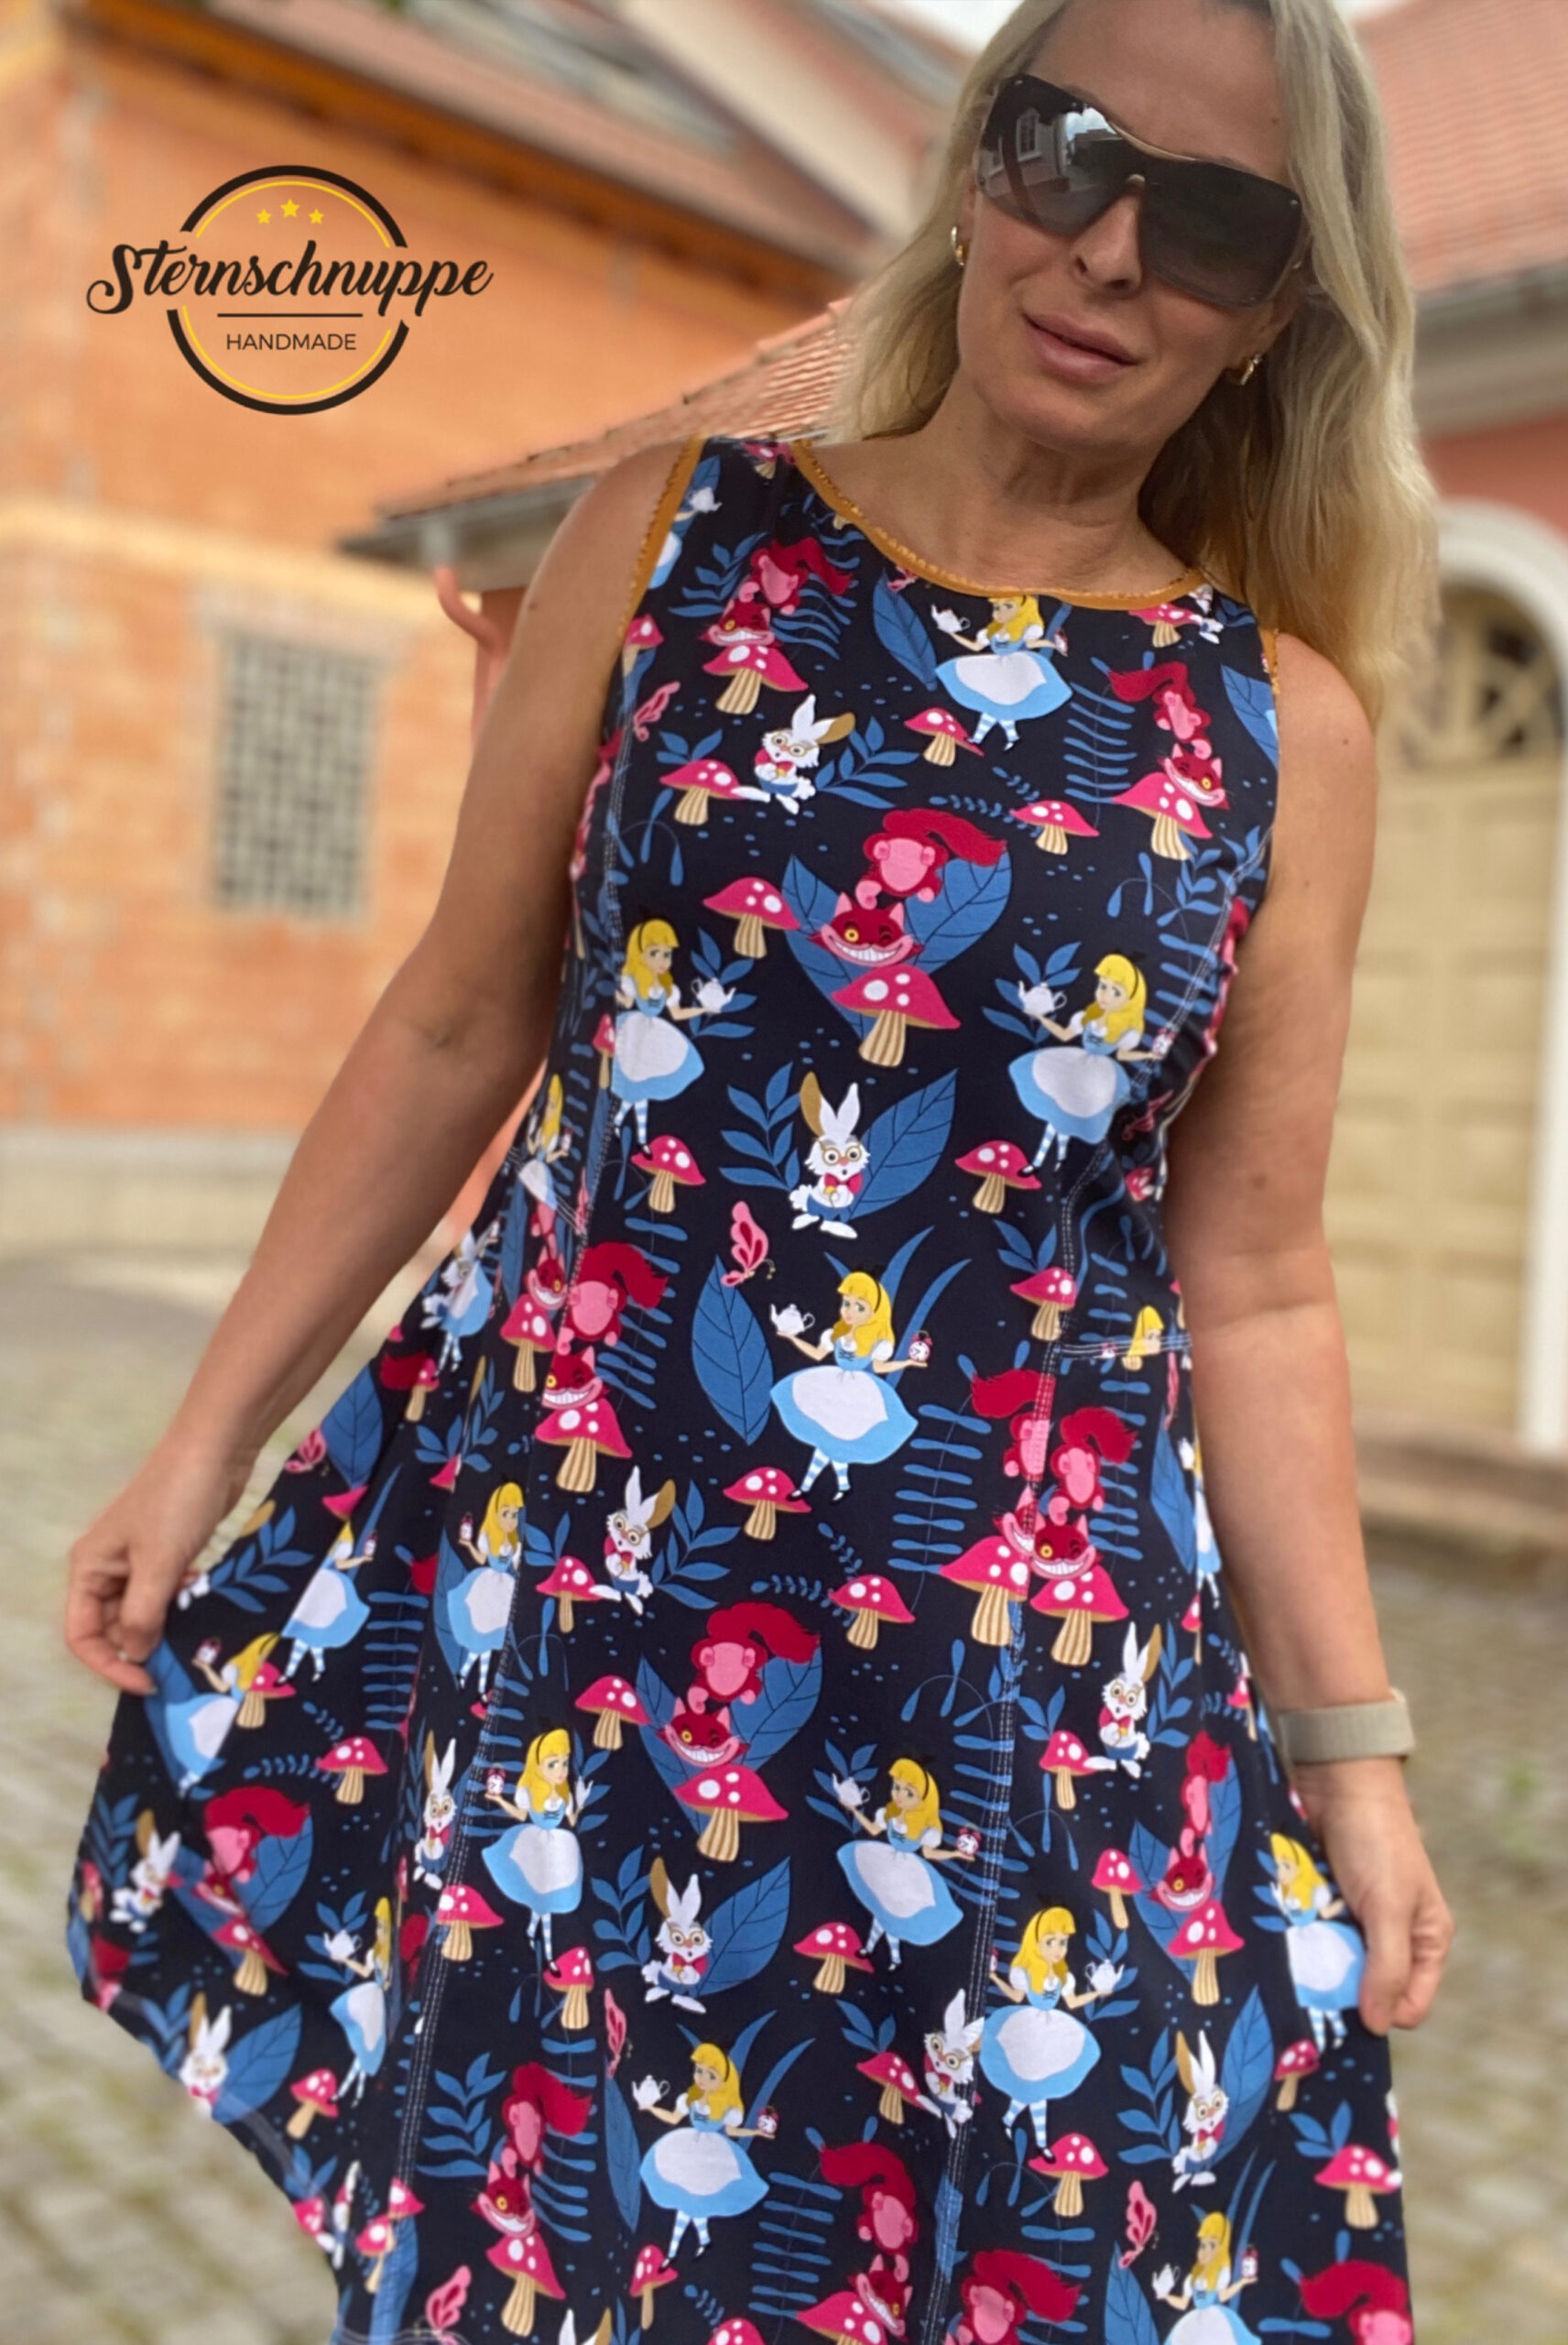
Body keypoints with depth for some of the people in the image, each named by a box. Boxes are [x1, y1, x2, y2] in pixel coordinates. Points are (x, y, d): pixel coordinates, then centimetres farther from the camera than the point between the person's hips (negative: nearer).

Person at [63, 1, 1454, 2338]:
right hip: (543, 1545, 1)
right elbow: (458, 1031, 3)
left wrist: (1348, 1738, 5)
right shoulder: (677, 535, 0)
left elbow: (1250, 1285, 3)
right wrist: (207, 1437, 6)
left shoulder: (1287, 728, 0)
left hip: (1016, 1675, 0)